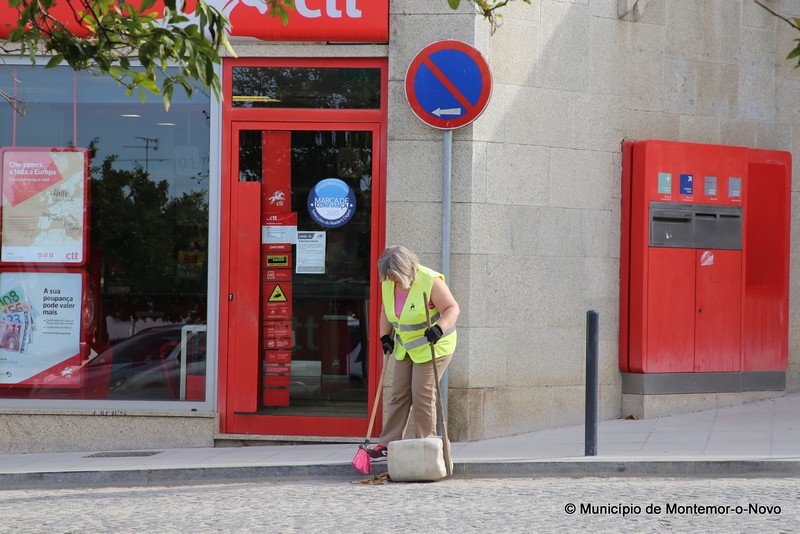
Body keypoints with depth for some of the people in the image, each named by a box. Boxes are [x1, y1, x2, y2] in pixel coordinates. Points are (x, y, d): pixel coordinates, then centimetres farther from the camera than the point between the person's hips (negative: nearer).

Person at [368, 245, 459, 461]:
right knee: (398, 395, 6)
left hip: (433, 346, -7)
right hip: (406, 348, 7)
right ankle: (387, 445, 9)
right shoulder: (388, 284, -1)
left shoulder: (430, 281, -22)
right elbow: (386, 311, 15)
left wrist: (439, 328, -37)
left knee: (422, 396, -9)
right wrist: (386, 336, 5)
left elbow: (452, 308, -21)